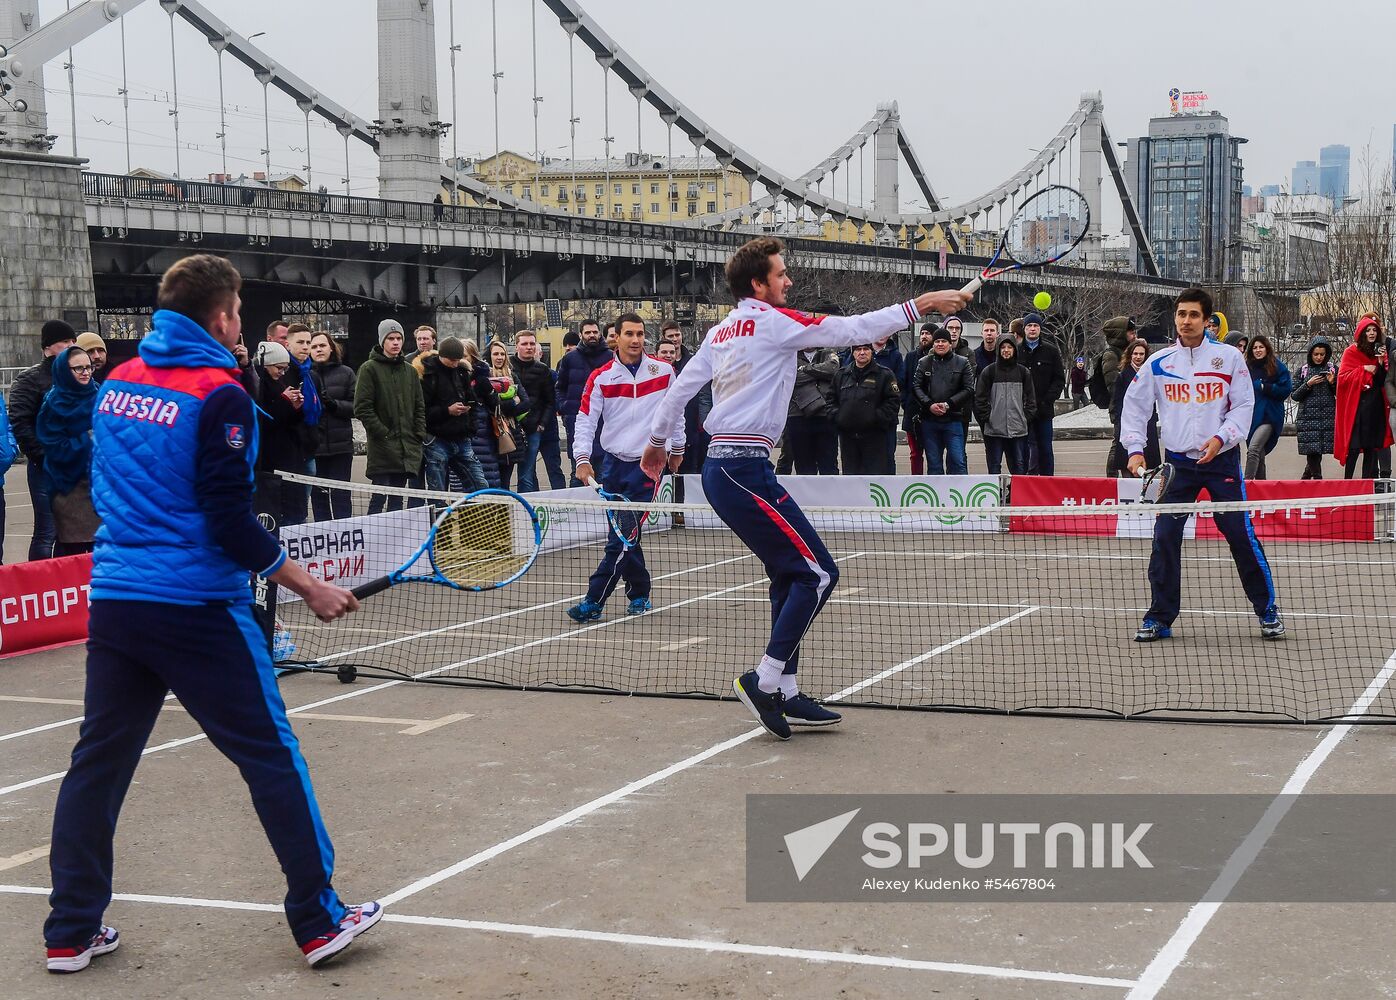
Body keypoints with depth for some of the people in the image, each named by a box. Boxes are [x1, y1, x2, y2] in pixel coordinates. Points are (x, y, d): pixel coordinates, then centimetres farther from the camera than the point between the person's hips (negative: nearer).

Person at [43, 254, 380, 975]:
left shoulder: (118, 382, 9)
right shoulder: (219, 394, -12)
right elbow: (230, 520, -16)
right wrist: (307, 585, -8)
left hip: (114, 599, 7)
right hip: (195, 609, -7)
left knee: (99, 760, 13)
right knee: (271, 755, 4)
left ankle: (71, 931, 18)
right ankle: (319, 920, 9)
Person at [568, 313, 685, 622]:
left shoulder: (663, 371, 1)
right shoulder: (601, 377, 0)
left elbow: (676, 410, 14)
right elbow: (585, 419, -4)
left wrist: (677, 448, 20)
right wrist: (582, 458, -15)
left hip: (646, 463, -3)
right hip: (613, 461, 3)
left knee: (621, 536, -9)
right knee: (625, 535, 9)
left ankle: (594, 601, -9)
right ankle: (639, 595, 25)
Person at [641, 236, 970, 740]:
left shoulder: (719, 333, 16)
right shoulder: (771, 321, -8)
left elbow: (680, 387, 22)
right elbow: (851, 328, -9)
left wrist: (657, 441, 36)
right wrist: (920, 305, -3)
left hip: (721, 468, 9)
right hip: (745, 470, -9)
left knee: (791, 576, 13)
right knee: (819, 572, -6)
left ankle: (785, 693, 14)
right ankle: (764, 679, -7)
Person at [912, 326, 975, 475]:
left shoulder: (962, 363, 5)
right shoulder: (924, 363, 11)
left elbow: (968, 389, -1)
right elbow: (916, 386, 5)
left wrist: (948, 404, -12)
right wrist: (929, 405, -11)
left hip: (953, 419, -2)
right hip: (929, 420, 2)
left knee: (958, 461, -6)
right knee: (934, 463, 6)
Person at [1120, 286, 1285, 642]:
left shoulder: (1229, 358, 0)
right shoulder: (1158, 363, 4)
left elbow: (1244, 405, 0)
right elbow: (1134, 406, 9)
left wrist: (1220, 438, -15)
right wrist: (1134, 449, -2)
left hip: (1222, 459, -2)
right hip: (1177, 462, 2)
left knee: (1242, 535, -4)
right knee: (1164, 538, -4)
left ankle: (1267, 610, 11)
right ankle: (1160, 618, 5)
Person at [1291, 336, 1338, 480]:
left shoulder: (1332, 368, 8)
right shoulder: (1303, 370, 6)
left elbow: (1339, 394, 10)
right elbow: (1294, 396, 5)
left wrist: (1332, 383, -8)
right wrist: (1308, 384, -8)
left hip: (1328, 416, 1)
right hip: (1308, 417, -1)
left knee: (1318, 451, 2)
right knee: (1312, 451, -9)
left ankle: (1306, 477, 21)